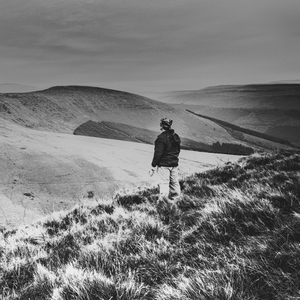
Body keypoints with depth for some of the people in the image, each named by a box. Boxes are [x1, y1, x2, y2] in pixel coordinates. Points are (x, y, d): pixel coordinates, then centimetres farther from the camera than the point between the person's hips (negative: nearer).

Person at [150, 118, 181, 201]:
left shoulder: (161, 138, -17)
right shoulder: (176, 137, 8)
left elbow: (158, 154, -19)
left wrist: (153, 167, -13)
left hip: (163, 165, -7)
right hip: (174, 165, 7)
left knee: (164, 183, -3)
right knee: (174, 183, 15)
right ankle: (176, 199, 26)